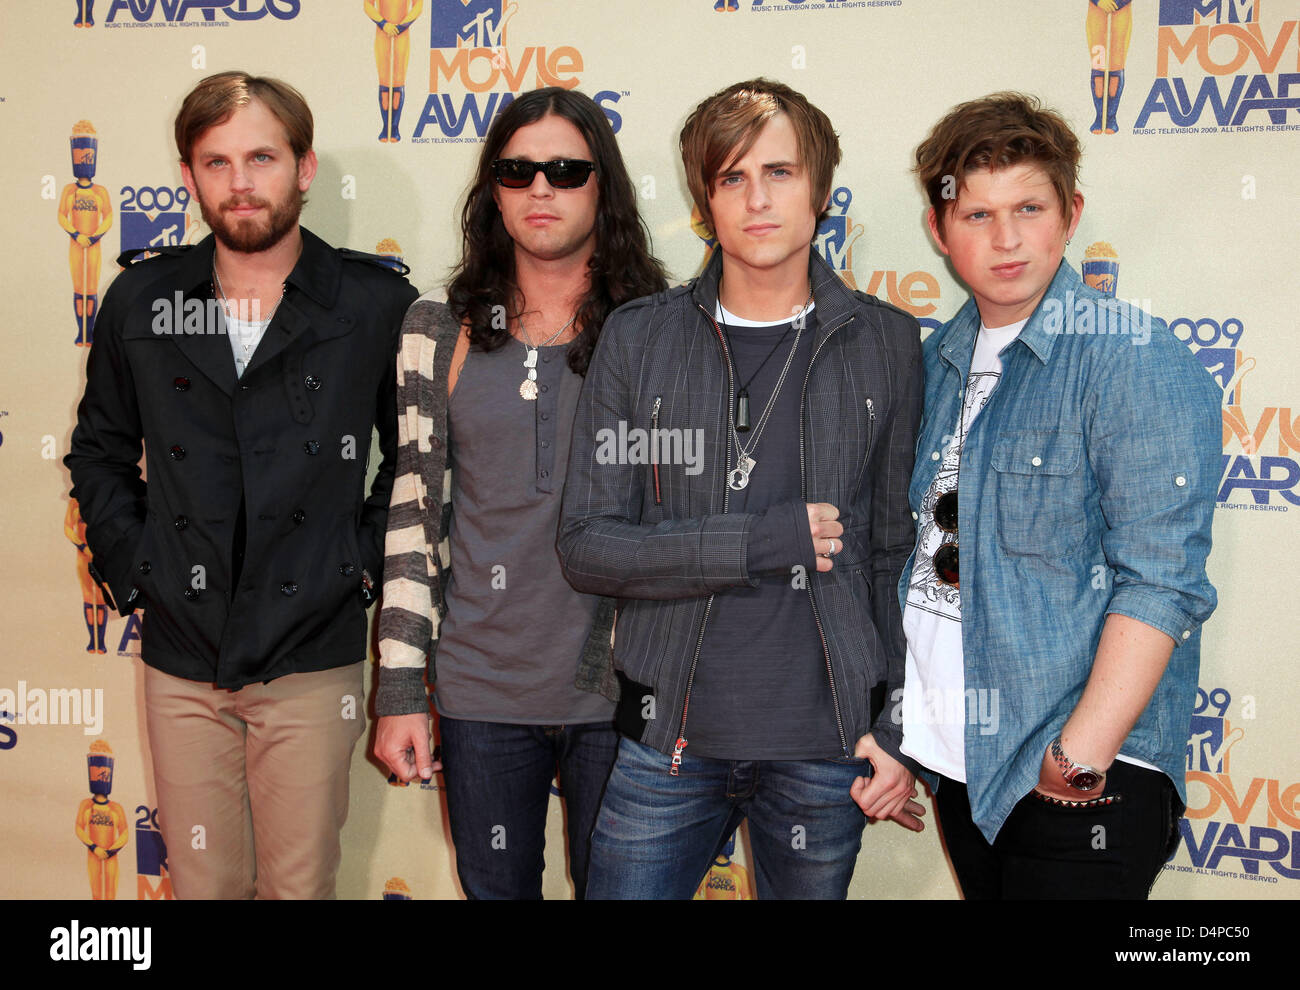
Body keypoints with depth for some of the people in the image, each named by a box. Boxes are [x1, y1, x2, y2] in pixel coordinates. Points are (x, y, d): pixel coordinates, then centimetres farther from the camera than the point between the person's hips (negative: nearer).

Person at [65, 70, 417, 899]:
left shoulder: (377, 303, -5)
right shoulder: (142, 300, 2)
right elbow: (100, 450, 15)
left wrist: (368, 559, -3)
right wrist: (128, 570, 5)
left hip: (313, 665, -2)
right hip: (182, 662, 2)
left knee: (302, 882, 10)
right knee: (202, 882, 14)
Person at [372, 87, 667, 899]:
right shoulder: (442, 335, 3)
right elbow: (412, 512, 3)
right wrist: (400, 690, 1)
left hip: (619, 691, -1)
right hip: (480, 693, 2)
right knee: (494, 886, 15)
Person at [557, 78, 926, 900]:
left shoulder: (887, 346, 2)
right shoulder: (638, 340, 0)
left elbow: (899, 553, 5)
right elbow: (586, 546, -4)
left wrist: (899, 731, 0)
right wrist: (760, 542, -15)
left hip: (826, 746, 0)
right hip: (669, 740, 0)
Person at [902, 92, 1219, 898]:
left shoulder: (1137, 360, -11)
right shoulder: (938, 361, 9)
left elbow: (1160, 583, -17)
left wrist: (1080, 760, -20)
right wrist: (880, 730, 7)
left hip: (1087, 772, -6)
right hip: (959, 761, 6)